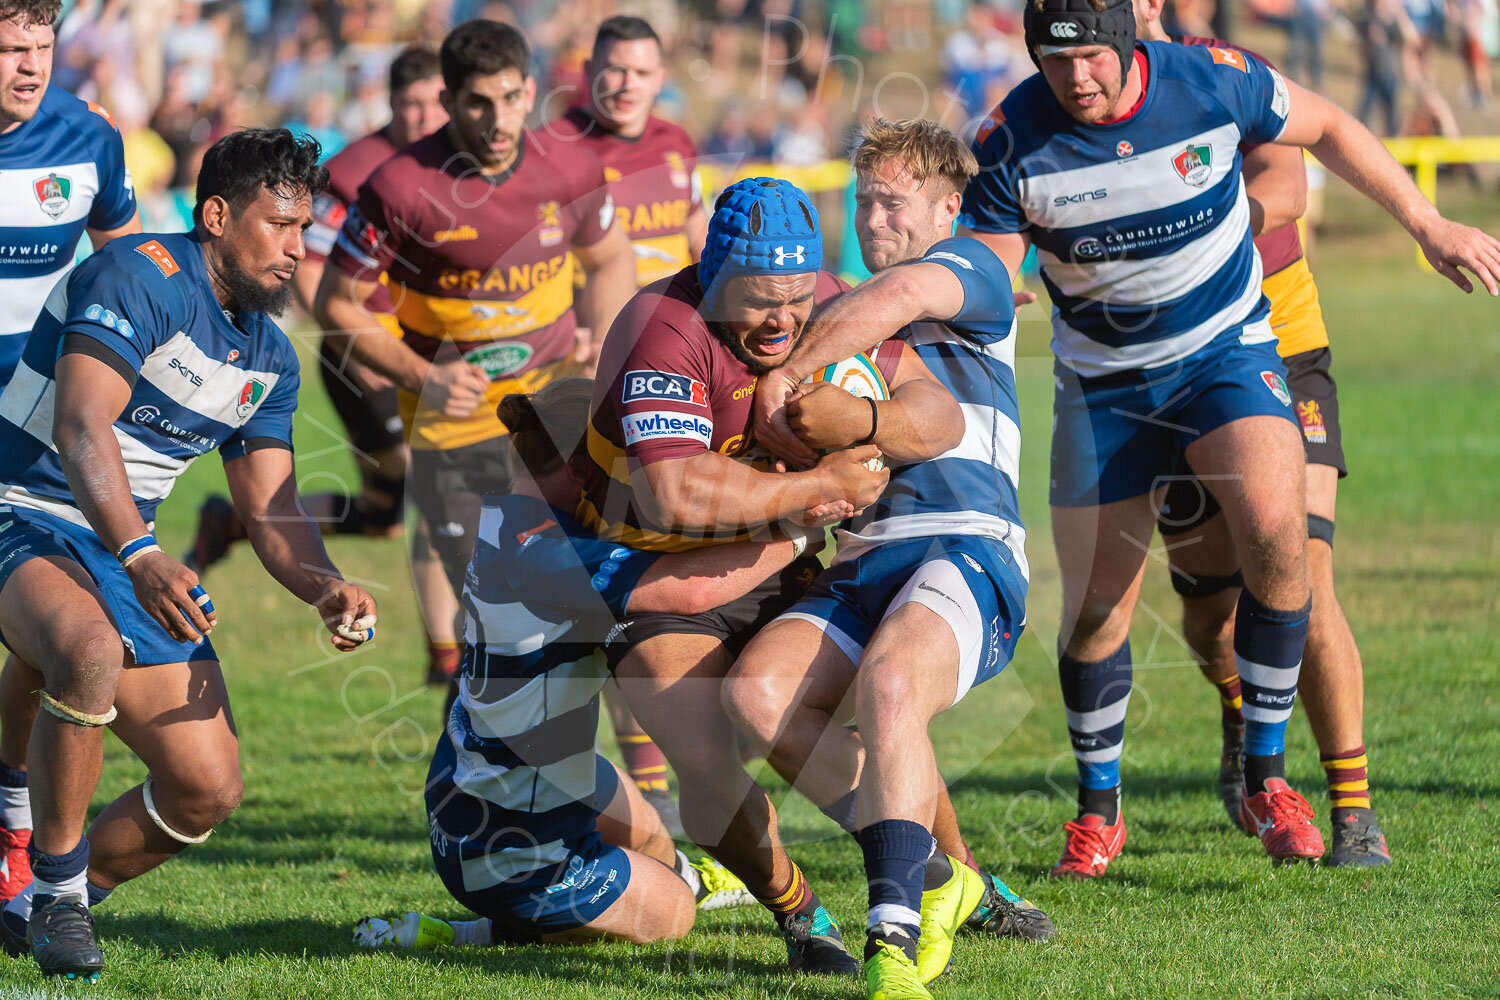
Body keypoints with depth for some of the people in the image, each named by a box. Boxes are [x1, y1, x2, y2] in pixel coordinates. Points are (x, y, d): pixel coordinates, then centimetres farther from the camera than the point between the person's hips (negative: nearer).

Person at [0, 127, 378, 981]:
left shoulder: (270, 357, 10)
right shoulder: (137, 277, -17)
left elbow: (272, 509, 11)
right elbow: (80, 427, -28)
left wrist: (326, 588, -12)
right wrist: (140, 557, -42)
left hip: (131, 550, 8)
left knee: (209, 789, -1)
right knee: (91, 653, -41)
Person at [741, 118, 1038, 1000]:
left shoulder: (973, 269, 10)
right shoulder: (845, 314, 30)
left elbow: (896, 299, -12)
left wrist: (786, 380, -9)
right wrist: (865, 423, -6)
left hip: (966, 548, -7)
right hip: (861, 564, 7)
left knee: (888, 682, -36)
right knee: (759, 687, -21)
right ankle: (932, 877, -16)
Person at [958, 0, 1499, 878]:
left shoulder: (1211, 81, -17)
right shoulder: (1013, 142, -18)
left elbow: (1325, 127, 1)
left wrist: (1428, 225, 6)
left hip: (1229, 351, -1)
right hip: (1105, 388, 1)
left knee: (1275, 533, -26)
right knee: (1095, 610, -1)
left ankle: (1267, 779, -10)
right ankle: (1099, 810, 25)